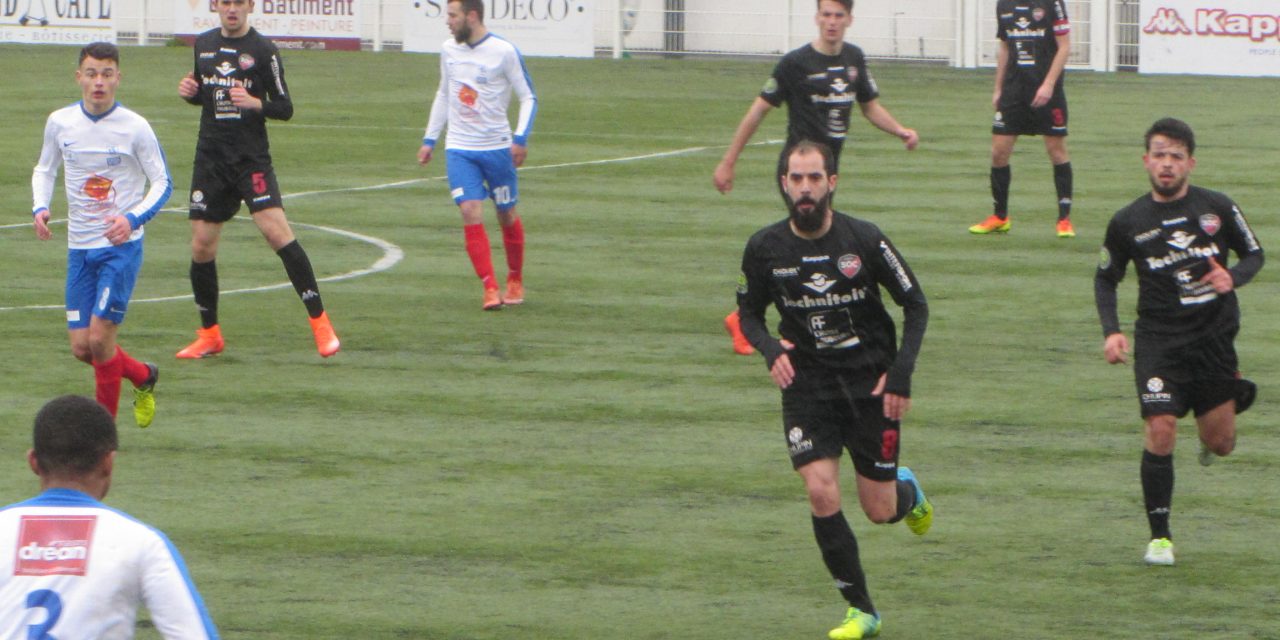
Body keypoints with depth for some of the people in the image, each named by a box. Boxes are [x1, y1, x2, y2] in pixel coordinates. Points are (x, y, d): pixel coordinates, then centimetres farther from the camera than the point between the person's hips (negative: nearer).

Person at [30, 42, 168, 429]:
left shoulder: (134, 128, -10)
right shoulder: (60, 123, 1)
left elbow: (163, 183, -3)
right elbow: (44, 170, 17)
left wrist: (133, 218, -19)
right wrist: (40, 208, -3)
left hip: (122, 246, -4)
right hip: (79, 248, 4)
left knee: (99, 337, -13)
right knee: (81, 347, 1)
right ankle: (144, 377, 30)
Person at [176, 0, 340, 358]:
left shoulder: (262, 50, -5)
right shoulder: (204, 45, 11)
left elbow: (285, 108, -3)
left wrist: (256, 103, -23)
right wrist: (190, 92, 2)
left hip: (252, 159, -5)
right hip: (210, 160, 5)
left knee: (276, 231, -18)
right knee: (201, 246, 3)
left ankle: (319, 322, -12)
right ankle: (209, 336, 18)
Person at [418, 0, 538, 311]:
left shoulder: (504, 52, -10)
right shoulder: (449, 50, 5)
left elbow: (528, 98, -5)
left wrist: (520, 138, -17)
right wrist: (430, 139, 16)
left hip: (497, 148, -3)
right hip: (459, 149, 3)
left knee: (507, 215, 8)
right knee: (471, 212, -13)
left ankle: (515, 281, 30)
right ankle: (490, 288, -10)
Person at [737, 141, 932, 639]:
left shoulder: (864, 240, -11)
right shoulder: (765, 248, -6)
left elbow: (915, 303, -1)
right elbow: (749, 312, 8)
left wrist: (901, 372, -10)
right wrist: (769, 348, -13)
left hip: (870, 382, -1)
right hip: (807, 386, 1)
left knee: (880, 511, 1)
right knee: (821, 495, -16)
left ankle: (907, 491, 41)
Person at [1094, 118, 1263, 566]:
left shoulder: (1218, 209, -2)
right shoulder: (1128, 222, -2)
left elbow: (1254, 254, 10)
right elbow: (1105, 278, 10)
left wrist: (1233, 277, -12)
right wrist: (1111, 331, -4)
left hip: (1215, 337, 1)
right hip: (1159, 340, -1)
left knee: (1221, 444, 5)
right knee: (1159, 432, -16)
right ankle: (1159, 536, -3)